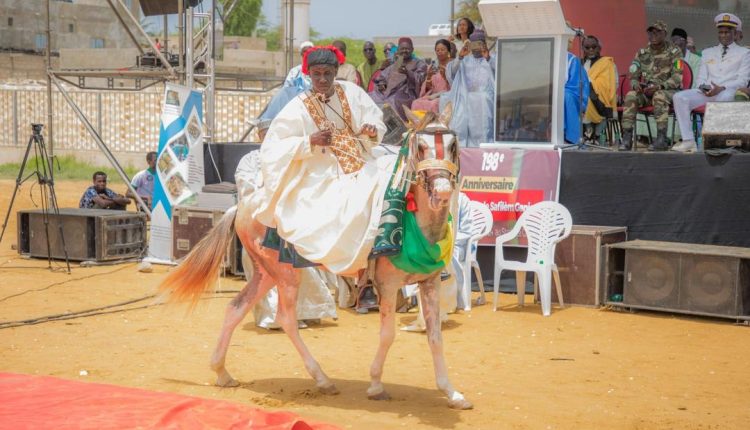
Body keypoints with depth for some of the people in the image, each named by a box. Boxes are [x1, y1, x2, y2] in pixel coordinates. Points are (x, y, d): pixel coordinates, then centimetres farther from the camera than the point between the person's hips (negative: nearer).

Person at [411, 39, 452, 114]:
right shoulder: (432, 67, 19)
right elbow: (427, 88, 12)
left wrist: (445, 76, -17)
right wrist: (429, 77, -7)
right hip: (432, 96, 4)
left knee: (433, 104, -37)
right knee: (416, 103, -29)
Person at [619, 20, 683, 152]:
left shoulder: (674, 52, -5)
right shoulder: (642, 53, 9)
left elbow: (677, 78, -14)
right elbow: (633, 75, 7)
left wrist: (659, 86, -29)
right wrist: (636, 84, -18)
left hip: (669, 91, -4)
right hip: (647, 91, 4)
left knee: (659, 96, -37)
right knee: (631, 96, -25)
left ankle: (661, 139, -35)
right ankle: (627, 138, -27)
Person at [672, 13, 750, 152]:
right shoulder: (708, 52, 24)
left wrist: (722, 88, -16)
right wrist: (702, 87, -8)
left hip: (728, 92, -4)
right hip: (706, 92, 4)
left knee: (723, 98, -42)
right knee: (679, 97, -24)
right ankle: (688, 141, -28)